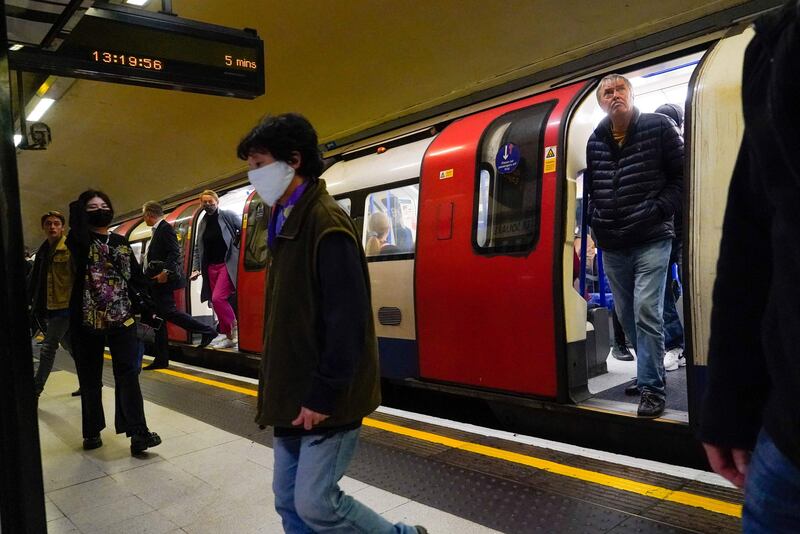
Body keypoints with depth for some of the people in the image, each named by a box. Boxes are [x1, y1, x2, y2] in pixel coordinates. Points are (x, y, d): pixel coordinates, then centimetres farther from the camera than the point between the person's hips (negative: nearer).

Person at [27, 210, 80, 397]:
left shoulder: (70, 248, -9)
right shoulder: (43, 251, 13)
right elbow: (34, 279, 18)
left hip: (65, 306, -8)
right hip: (50, 308, 8)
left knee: (48, 348, -6)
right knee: (71, 346, 14)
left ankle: (34, 390, 2)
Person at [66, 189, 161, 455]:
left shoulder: (121, 242, 11)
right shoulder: (79, 242, 2)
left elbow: (137, 277, 12)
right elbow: (76, 229, -24)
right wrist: (79, 207, -7)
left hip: (121, 317, 2)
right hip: (86, 318, -1)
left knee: (128, 373, -6)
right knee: (90, 378, 9)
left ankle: (137, 431, -9)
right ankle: (92, 431, 22)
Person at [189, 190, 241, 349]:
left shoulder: (228, 216, -1)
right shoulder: (202, 223, 14)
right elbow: (197, 248, 16)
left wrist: (237, 248, -8)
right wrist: (195, 268, 8)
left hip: (228, 264, -6)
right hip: (211, 267, 6)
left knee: (218, 298, -17)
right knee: (217, 301, 5)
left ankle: (234, 331, -2)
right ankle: (226, 335, 14)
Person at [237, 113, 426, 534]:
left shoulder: (326, 223, -18)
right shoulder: (285, 223, 12)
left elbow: (347, 320, -23)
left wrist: (323, 396, -20)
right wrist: (278, 390, 17)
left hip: (323, 399, -9)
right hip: (293, 396, 9)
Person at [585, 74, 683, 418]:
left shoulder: (658, 127, -2)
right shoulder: (594, 141, 10)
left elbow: (681, 174, -2)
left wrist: (660, 209, -12)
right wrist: (596, 220, 9)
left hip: (651, 240, -5)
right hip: (612, 246, 5)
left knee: (646, 311, -13)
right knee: (626, 315, 11)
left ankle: (652, 387, -3)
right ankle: (651, 373, 28)